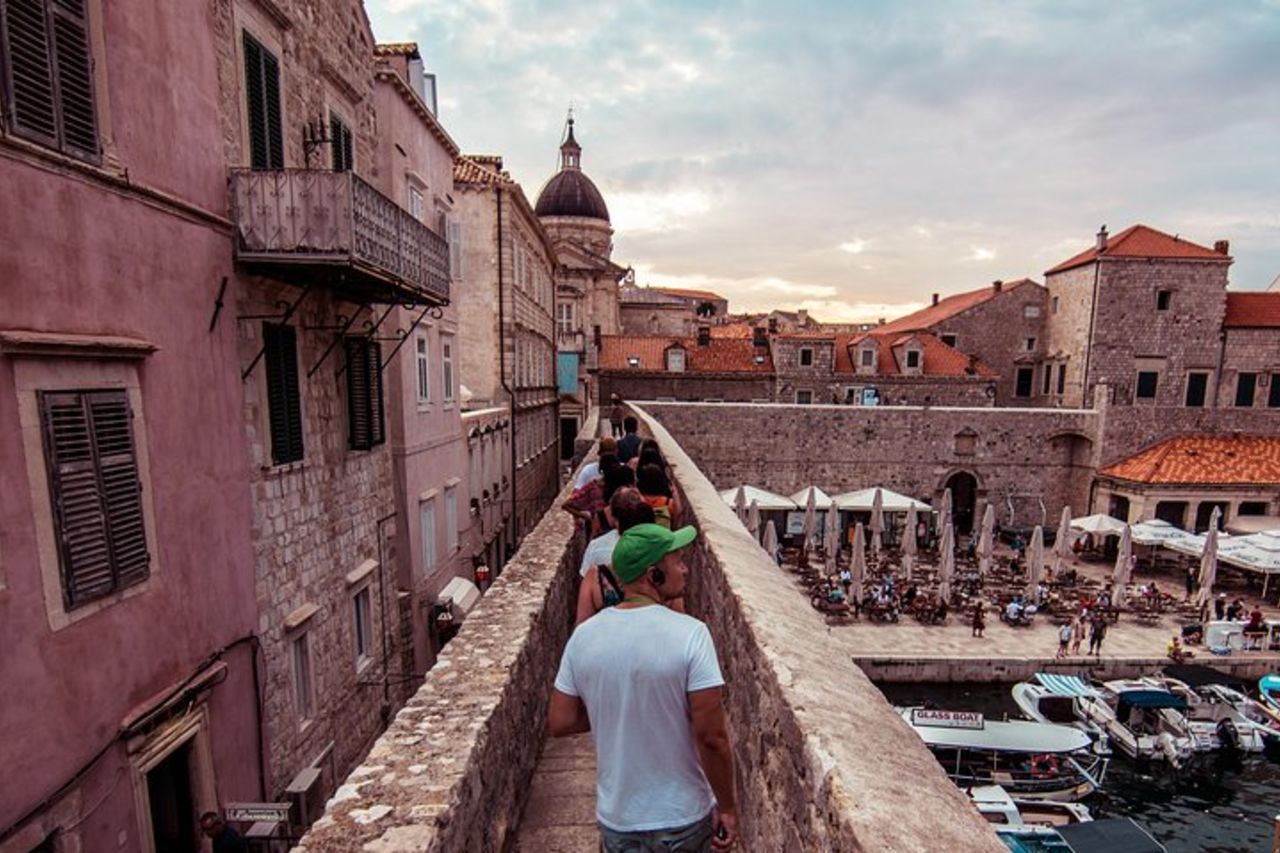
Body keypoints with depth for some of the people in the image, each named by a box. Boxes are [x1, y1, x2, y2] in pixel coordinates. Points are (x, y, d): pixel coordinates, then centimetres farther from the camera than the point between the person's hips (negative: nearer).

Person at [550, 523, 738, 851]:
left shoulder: (583, 635, -11)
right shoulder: (689, 634, -24)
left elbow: (559, 723, -4)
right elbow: (711, 737, -22)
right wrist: (727, 808, -8)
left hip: (616, 818, 3)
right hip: (683, 817, -2)